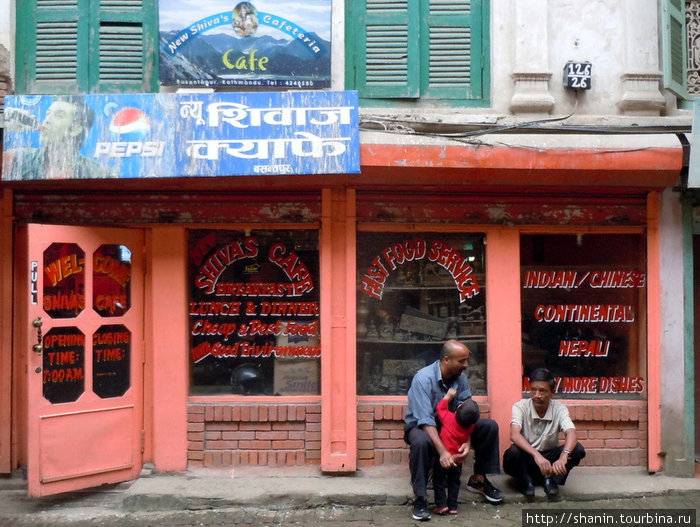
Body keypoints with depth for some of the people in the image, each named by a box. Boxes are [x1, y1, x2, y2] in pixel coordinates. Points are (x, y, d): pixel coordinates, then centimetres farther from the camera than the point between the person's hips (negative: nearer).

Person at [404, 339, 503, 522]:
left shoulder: (460, 377, -9)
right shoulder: (424, 378, -28)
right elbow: (426, 420, -34)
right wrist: (442, 451, -43)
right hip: (420, 425, -6)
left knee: (489, 426, -11)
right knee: (421, 442, -41)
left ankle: (478, 479, 6)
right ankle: (420, 499, -26)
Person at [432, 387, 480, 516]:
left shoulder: (449, 418, -18)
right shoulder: (471, 426, -11)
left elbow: (440, 407, -2)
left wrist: (448, 396, 6)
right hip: (457, 460, 3)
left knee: (439, 481, 12)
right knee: (454, 482, 19)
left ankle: (441, 505, 6)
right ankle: (452, 507, 19)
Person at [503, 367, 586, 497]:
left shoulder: (559, 408, -11)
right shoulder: (520, 407, -16)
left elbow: (571, 434, -28)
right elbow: (514, 435, -33)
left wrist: (563, 457, -49)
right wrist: (536, 455, -50)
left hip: (549, 458, 2)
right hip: (526, 459, -2)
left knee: (578, 449, -23)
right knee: (513, 451, -36)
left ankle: (549, 479, -5)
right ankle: (525, 480, -7)